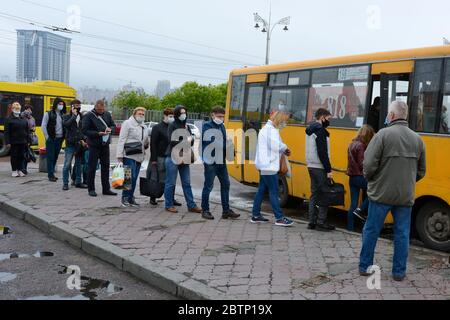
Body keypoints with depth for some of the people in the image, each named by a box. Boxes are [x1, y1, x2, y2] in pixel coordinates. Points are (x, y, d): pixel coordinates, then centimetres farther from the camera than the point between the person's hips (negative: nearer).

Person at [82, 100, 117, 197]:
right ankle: (91, 189, 12)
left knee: (106, 166, 9)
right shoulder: (88, 116, -8)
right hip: (94, 145, -5)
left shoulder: (107, 114, 7)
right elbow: (84, 130, -11)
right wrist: (98, 133, -19)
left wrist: (110, 128, -8)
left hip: (105, 144, 5)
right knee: (92, 167, 2)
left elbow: (113, 125, 15)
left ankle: (106, 189, 17)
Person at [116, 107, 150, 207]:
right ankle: (125, 198, 2)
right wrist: (119, 155, -13)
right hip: (129, 155, -7)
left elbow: (146, 141, 30)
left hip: (139, 156, 7)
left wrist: (147, 144, 5)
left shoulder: (144, 127, 20)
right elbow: (121, 140, -8)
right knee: (130, 177, -9)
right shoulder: (127, 123, -2)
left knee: (134, 178, 9)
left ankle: (130, 198, 17)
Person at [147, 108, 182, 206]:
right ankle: (153, 198, 15)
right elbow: (153, 144, -8)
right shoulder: (157, 128, -4)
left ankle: (171, 198, 13)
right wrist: (153, 159, -13)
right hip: (160, 157, -5)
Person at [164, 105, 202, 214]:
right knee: (171, 183, 0)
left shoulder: (187, 126, 16)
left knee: (187, 183, 7)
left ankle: (191, 205, 11)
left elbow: (191, 141, 12)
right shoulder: (172, 126, -2)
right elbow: (172, 142, -11)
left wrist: (190, 140, -9)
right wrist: (185, 141, -8)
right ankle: (169, 205, 10)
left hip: (185, 158, 6)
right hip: (173, 157, -6)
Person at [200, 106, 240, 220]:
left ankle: (226, 210, 18)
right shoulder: (206, 126, -9)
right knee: (208, 186, 1)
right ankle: (205, 210, 14)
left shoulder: (222, 126, 12)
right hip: (210, 160, -7)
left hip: (221, 161, 7)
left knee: (225, 184, 9)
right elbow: (203, 142, -16)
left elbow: (224, 141, 15)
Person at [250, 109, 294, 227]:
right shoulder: (271, 130, -13)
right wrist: (285, 148, -6)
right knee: (274, 192, -7)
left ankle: (256, 215, 18)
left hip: (265, 166, 10)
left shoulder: (268, 129, 20)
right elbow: (275, 145, -24)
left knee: (261, 190, 12)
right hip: (269, 166, -10)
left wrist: (283, 150, 3)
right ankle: (279, 218, -5)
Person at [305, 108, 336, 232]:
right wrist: (328, 170, -19)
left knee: (314, 194, 12)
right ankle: (321, 223, -1)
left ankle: (312, 222, 15)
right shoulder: (320, 131, -15)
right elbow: (322, 153, -20)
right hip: (320, 168, -9)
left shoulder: (310, 130, 15)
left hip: (311, 166, 9)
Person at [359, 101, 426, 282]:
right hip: (406, 197, 3)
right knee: (402, 234, 12)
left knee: (371, 231, 11)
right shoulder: (417, 139, 4)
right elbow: (421, 171, 10)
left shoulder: (383, 134, -11)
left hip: (381, 193, -3)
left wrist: (370, 179, 4)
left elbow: (369, 164, -15)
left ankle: (365, 266, 21)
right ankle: (399, 272, 18)